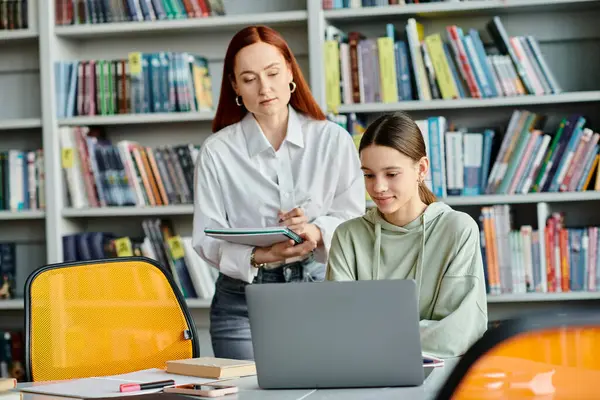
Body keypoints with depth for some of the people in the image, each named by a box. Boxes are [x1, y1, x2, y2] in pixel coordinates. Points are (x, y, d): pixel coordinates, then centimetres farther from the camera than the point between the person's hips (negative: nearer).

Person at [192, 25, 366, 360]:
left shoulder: (334, 140, 3)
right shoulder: (217, 151, 0)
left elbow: (354, 218, 1)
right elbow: (207, 239, -4)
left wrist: (317, 232, -22)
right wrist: (261, 256, -22)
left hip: (321, 292, 1)